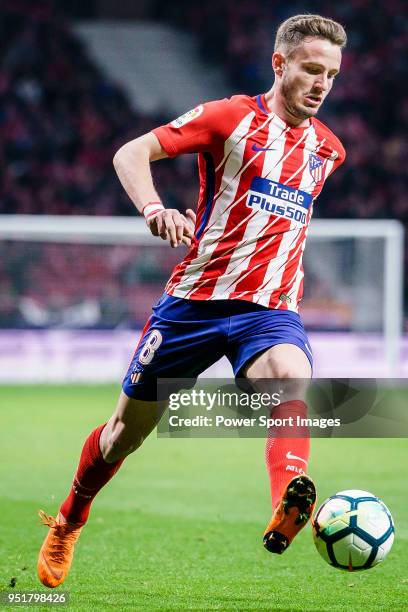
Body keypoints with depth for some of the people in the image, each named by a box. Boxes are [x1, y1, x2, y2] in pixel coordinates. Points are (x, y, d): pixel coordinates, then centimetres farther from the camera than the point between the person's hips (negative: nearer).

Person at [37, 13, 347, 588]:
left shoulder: (328, 149, 11)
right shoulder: (232, 117, -4)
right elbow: (130, 153, -10)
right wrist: (154, 209, -28)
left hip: (270, 308, 2)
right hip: (194, 299, -2)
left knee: (291, 375, -34)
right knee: (128, 430, 9)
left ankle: (288, 511, -57)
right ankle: (66, 525, 37)